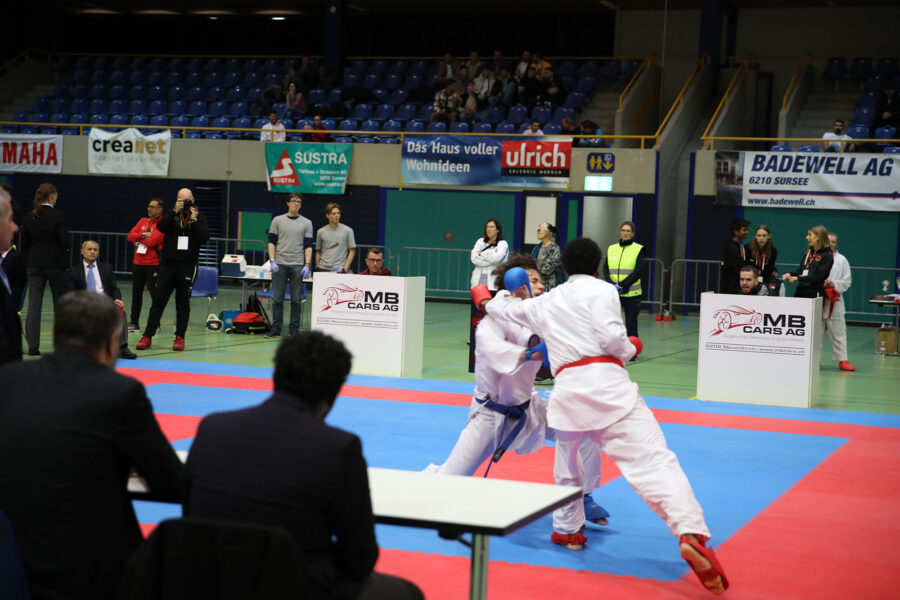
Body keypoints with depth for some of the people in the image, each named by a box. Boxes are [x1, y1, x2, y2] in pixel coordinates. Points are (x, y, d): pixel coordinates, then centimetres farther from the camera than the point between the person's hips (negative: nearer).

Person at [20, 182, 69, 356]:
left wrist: (27, 265, 13)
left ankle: (33, 346, -1)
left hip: (34, 265, 3)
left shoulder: (29, 217, 2)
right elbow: (65, 242, -14)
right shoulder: (58, 216, -11)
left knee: (34, 305, 2)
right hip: (55, 264, -3)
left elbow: (24, 244, 6)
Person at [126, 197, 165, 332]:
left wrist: (138, 239, -3)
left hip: (153, 264, -7)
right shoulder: (142, 221, 14)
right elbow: (130, 236, 4)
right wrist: (144, 235, -10)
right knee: (136, 294, 10)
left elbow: (152, 241, -17)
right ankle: (134, 323, 18)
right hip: (138, 263, 7)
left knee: (155, 294, -4)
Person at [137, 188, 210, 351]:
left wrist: (193, 220, -11)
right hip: (167, 264, 1)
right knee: (158, 300, -1)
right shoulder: (171, 215, 8)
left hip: (188, 266, 0)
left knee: (183, 303, 4)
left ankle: (180, 337, 10)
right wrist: (175, 211, -16)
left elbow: (204, 238, -5)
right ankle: (147, 336, 0)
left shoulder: (199, 217, 7)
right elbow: (161, 227, -12)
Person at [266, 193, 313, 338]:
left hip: (297, 266, 0)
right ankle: (276, 329, 8)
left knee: (296, 299, 2)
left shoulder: (306, 223, 6)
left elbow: (308, 246, 3)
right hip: (279, 265, 0)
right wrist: (272, 261, -7)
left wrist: (307, 265, -7)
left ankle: (294, 329, 9)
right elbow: (271, 242, 5)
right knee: (277, 298, 1)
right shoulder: (277, 221, 6)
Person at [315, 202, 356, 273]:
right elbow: (318, 252, 16)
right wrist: (317, 268, 7)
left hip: (339, 269, -2)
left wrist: (345, 268, -5)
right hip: (323, 269, 2)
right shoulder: (321, 232, 9)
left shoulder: (347, 231, 3)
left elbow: (352, 251, 3)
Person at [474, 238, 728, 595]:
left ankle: (568, 530, 44)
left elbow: (510, 310, 44)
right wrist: (631, 349, 14)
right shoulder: (601, 291, 6)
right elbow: (611, 337, -9)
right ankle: (691, 535, -33)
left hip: (567, 390, 5)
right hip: (607, 384, -5)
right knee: (653, 460, -16)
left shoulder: (545, 302, 25)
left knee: (567, 464, 32)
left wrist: (486, 302, 66)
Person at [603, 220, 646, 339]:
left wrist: (622, 285, -15)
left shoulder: (638, 249, 0)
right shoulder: (611, 249, 10)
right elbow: (606, 268, 5)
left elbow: (638, 271, -8)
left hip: (631, 293, -3)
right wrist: (611, 283, -13)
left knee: (631, 325, 1)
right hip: (613, 293, 3)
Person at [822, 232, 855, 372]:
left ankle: (842, 360, 2)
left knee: (838, 331, -1)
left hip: (834, 301, 0)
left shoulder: (841, 260, 7)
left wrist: (834, 284, -10)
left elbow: (847, 281, 6)